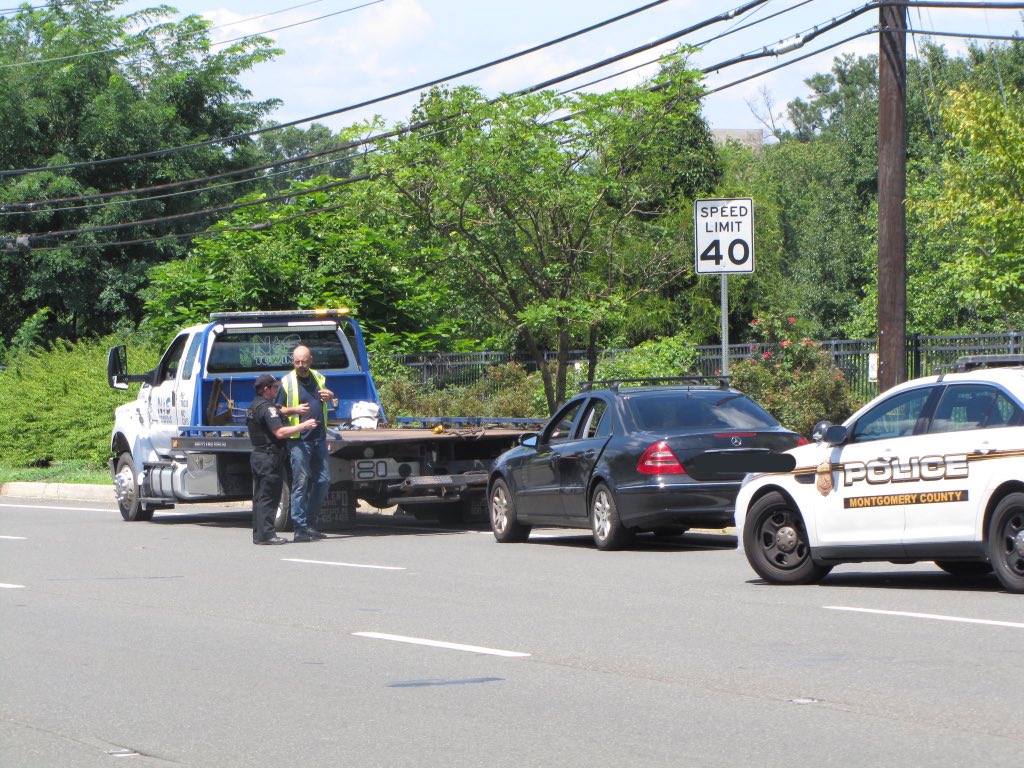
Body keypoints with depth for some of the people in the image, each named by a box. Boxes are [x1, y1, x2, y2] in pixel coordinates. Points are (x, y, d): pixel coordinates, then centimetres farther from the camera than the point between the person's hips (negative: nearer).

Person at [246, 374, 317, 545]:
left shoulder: (253, 406, 16)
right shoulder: (267, 408, -16)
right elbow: (280, 432, -24)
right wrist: (304, 426, -18)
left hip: (257, 454, 10)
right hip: (270, 457, -10)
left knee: (260, 496, 12)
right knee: (269, 496, -8)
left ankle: (258, 534, 15)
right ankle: (266, 533, -10)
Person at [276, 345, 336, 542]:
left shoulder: (319, 378, 12)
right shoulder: (287, 382, -2)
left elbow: (329, 397, 28)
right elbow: (278, 410, -1)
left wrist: (330, 396, 4)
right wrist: (294, 410, -21)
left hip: (319, 438, 6)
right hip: (299, 440, -6)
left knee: (323, 480, 7)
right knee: (301, 483, -7)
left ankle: (310, 523, 18)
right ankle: (300, 528, -5)